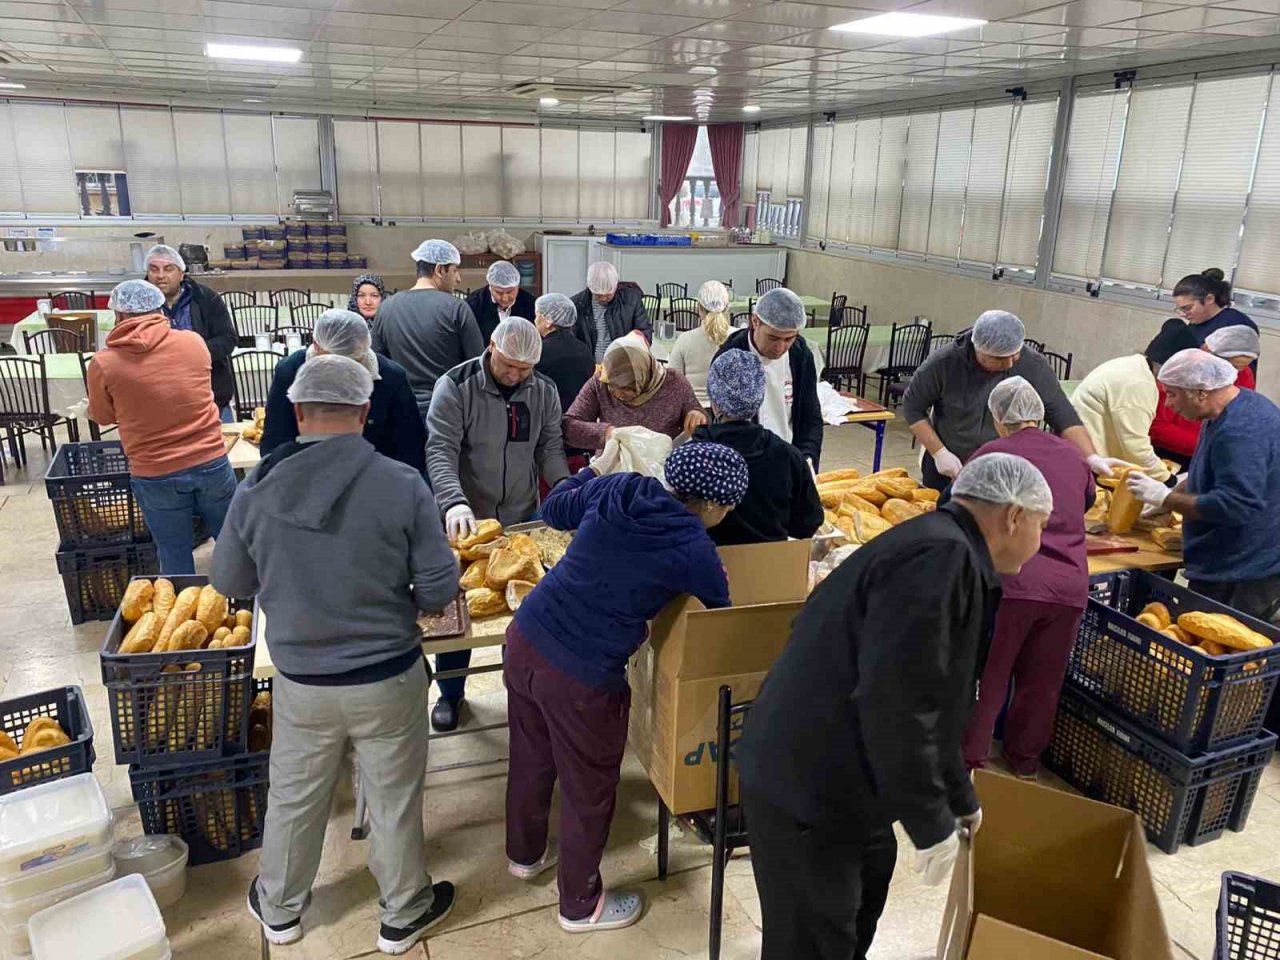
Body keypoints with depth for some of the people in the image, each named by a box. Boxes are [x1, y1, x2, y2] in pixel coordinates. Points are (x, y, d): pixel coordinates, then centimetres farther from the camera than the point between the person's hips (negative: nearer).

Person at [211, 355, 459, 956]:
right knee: (394, 801, 17)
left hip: (299, 681, 3)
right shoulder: (403, 486, -19)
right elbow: (440, 588, -14)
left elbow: (229, 581, 3)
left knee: (293, 798, 24)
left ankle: (279, 910, 47)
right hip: (388, 679, -2)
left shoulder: (256, 491, -11)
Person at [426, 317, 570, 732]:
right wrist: (454, 503, -37)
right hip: (466, 520, -3)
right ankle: (450, 692, 29)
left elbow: (550, 448, 2)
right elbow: (440, 451, -21)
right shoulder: (455, 387, -14)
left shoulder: (543, 391, -1)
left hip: (523, 519, 3)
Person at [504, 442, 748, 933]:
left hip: (525, 637, 7)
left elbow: (553, 509, 16)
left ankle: (526, 854, 56)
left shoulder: (615, 488, 0)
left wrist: (591, 471, 33)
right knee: (589, 793, 17)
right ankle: (581, 905, 40)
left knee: (530, 759, 29)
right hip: (579, 677, -7)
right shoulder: (693, 551, -14)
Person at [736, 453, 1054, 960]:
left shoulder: (939, 547, 12)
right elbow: (894, 703, -30)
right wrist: (931, 824, -18)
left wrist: (959, 797, 30)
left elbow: (927, 697, 21)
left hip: (825, 772, 11)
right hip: (804, 783, -10)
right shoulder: (941, 555, -22)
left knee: (872, 870, 29)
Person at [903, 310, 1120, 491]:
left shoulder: (1033, 366, -17)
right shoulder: (944, 363, -20)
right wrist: (939, 452, -14)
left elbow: (1062, 414, -12)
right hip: (947, 470, 0)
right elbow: (913, 407, -9)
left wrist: (1091, 457, -23)